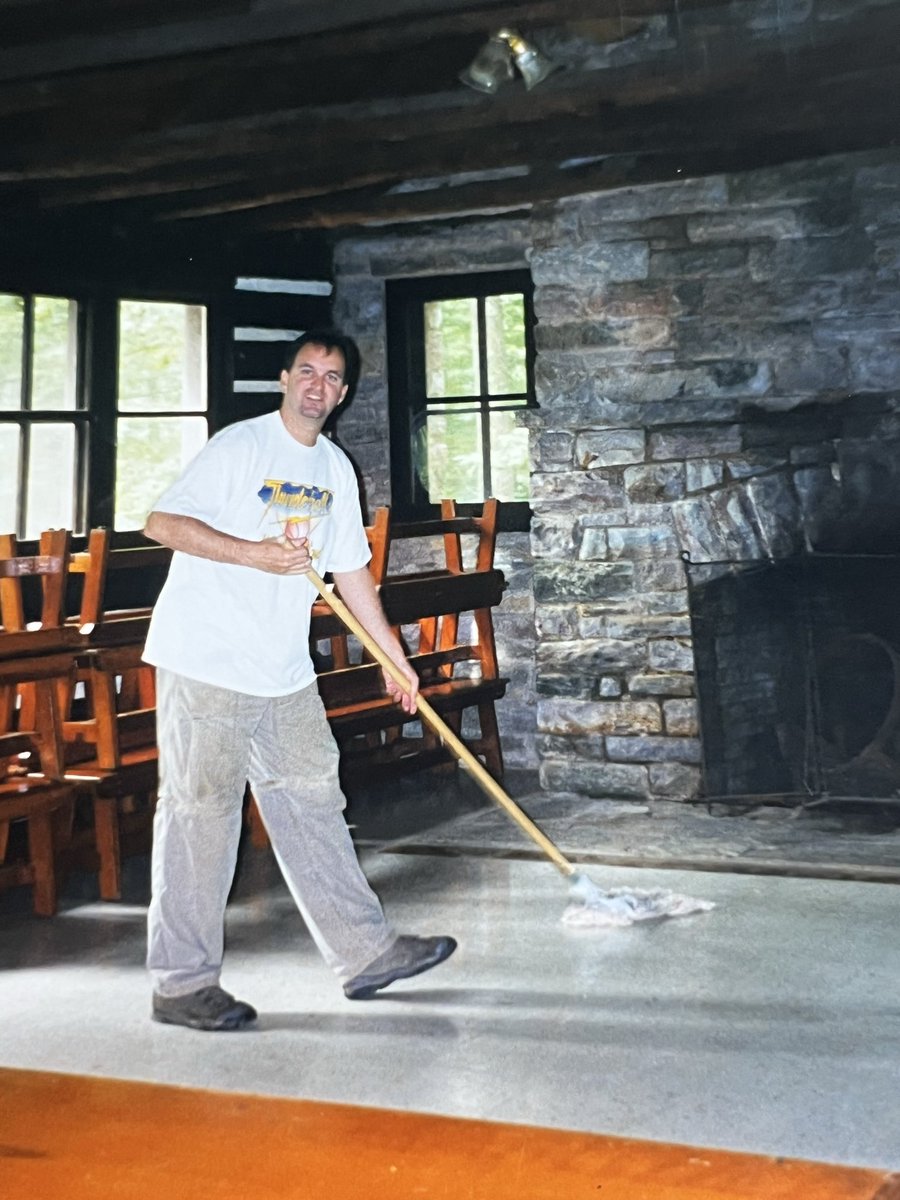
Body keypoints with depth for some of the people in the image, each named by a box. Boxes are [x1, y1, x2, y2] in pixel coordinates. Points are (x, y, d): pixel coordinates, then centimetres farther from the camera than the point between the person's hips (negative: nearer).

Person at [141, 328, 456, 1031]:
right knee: (201, 814, -2)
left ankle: (366, 951, 19)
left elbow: (351, 569, 19)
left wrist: (395, 656, 19)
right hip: (206, 662, -7)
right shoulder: (240, 446, -8)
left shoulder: (336, 470, 13)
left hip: (285, 670, 7)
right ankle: (183, 983, 7)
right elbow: (162, 523, -13)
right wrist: (253, 553, -21)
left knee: (312, 802, 11)